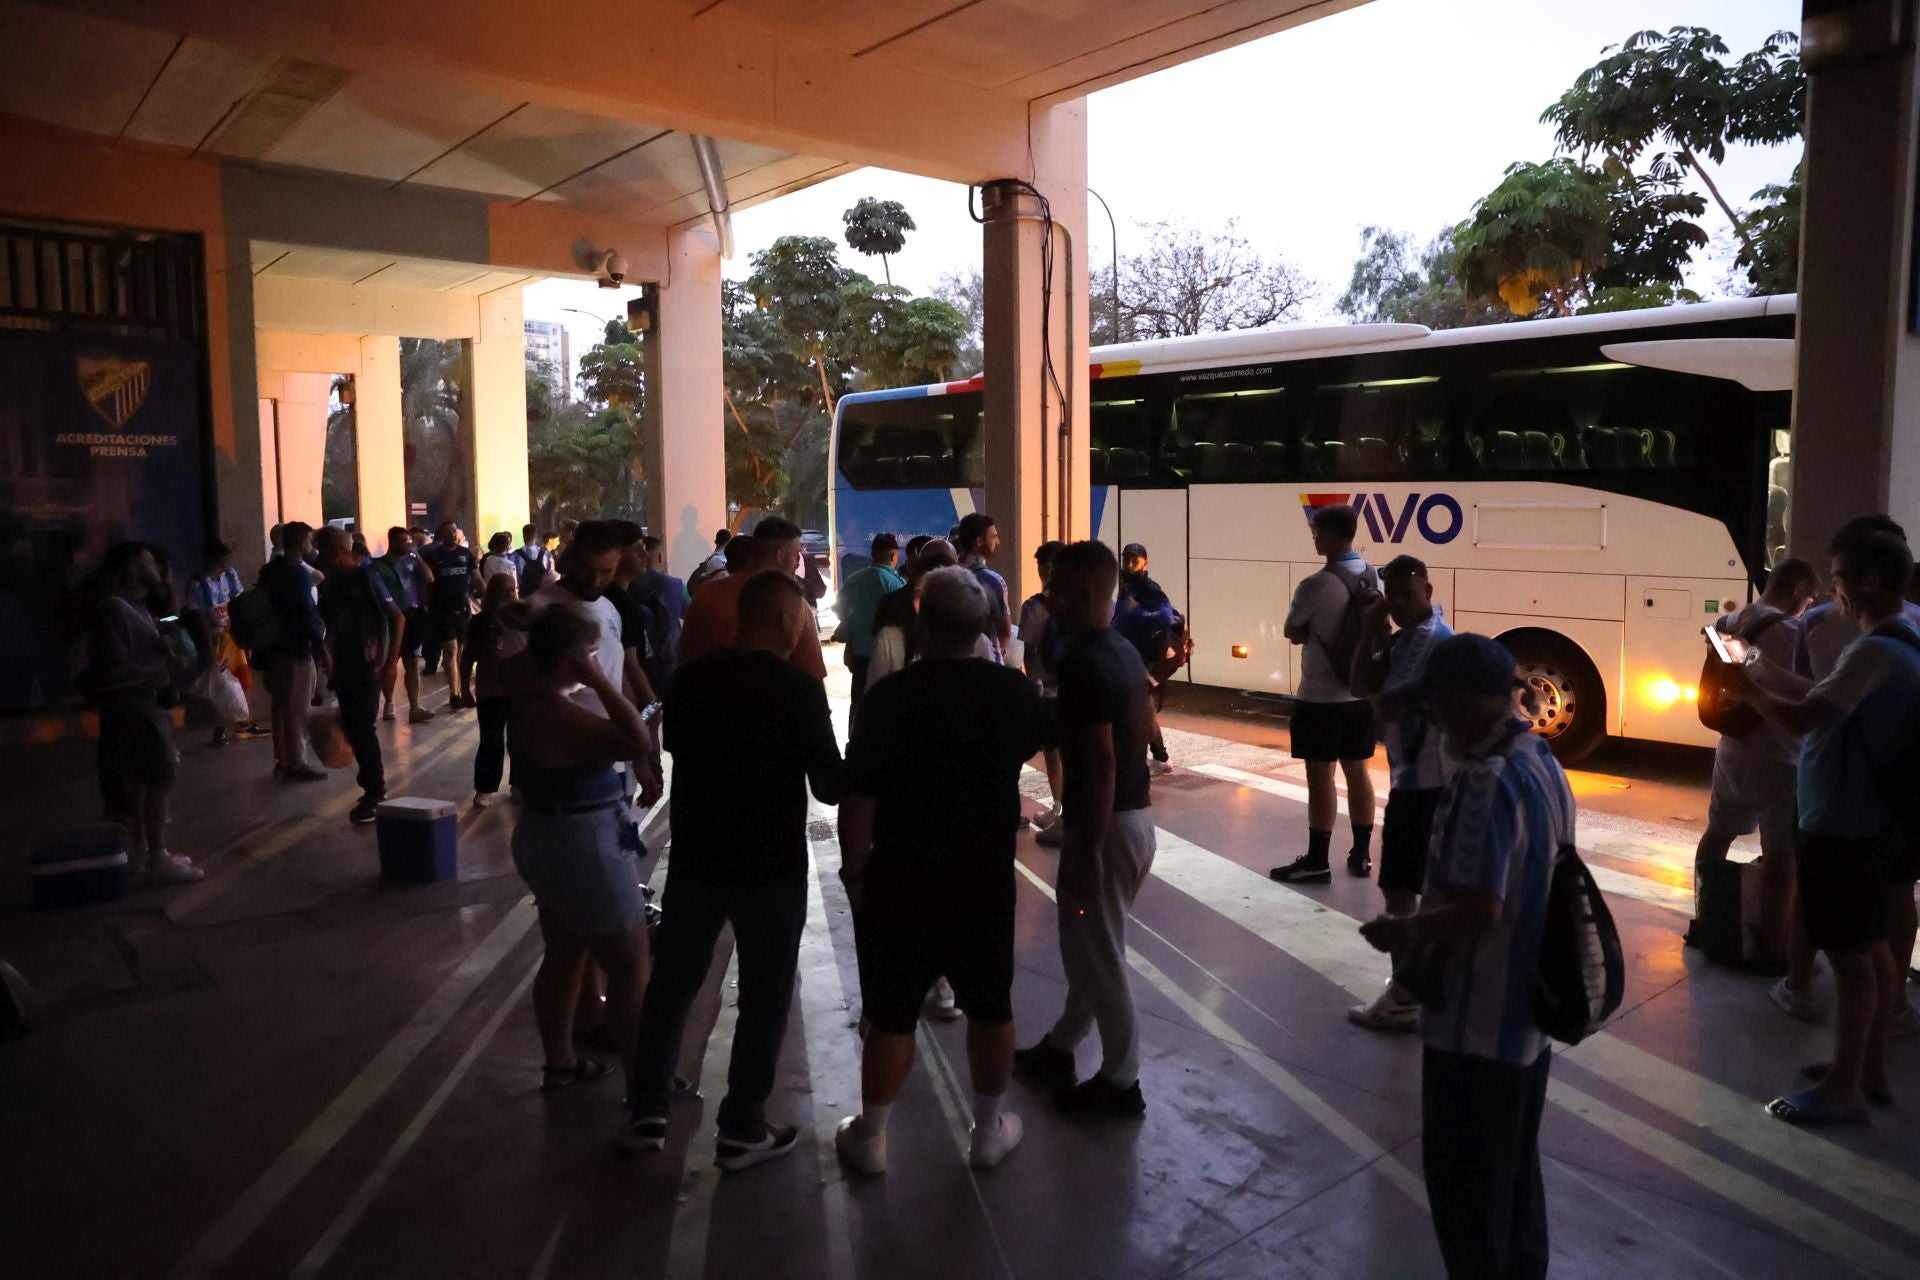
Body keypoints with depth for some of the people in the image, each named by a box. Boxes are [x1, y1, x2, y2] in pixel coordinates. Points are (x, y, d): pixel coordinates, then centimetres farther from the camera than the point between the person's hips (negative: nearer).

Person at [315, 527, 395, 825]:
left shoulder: (365, 578, -9)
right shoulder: (328, 585, 9)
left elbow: (397, 618, -11)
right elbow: (331, 628, 16)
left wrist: (390, 660, -14)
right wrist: (329, 666, 12)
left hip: (368, 666, -7)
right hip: (343, 667, 7)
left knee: (363, 728, -6)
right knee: (352, 729, 10)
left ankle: (373, 794, 4)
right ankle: (375, 784, 24)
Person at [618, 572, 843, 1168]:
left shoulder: (690, 677, -1)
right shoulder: (800, 688, -15)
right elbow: (830, 786, -10)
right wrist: (838, 781, 12)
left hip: (696, 859, 4)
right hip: (772, 867, -4)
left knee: (671, 985, 18)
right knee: (763, 998, 10)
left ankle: (646, 1113, 25)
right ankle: (741, 1130, 17)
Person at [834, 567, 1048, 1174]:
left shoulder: (890, 698, -18)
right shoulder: (1016, 691, -7)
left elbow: (858, 803, -17)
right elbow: (1035, 742, 16)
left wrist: (854, 870, -3)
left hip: (902, 882, -2)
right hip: (988, 880, 3)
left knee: (891, 1015, 10)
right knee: (990, 1008, 17)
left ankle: (870, 1139, 25)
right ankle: (989, 1131, 31)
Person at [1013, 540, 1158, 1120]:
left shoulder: (1083, 662, -21)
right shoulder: (1125, 652, 8)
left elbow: (1100, 761, -25)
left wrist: (1088, 850, -22)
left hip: (1105, 823, -10)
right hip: (1136, 815, 10)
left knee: (1097, 954, 5)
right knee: (1090, 945, 21)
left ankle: (1120, 1082, 18)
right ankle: (1059, 1049, 36)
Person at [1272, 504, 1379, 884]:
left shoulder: (1317, 584, -18)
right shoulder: (1376, 580, 4)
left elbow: (1293, 633, -7)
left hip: (1320, 696, -7)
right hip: (1362, 693, 7)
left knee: (1320, 776, 0)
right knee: (1358, 771, 14)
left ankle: (1317, 861, 7)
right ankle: (1361, 854, 22)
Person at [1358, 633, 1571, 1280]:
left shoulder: (1487, 779, -26)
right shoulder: (1543, 762, 4)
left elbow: (1478, 911, -29)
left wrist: (1404, 929, -12)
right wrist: (1425, 920, 13)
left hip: (1476, 1024, -9)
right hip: (1527, 1013, 9)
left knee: (1463, 1179, 9)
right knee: (1514, 1170, 23)